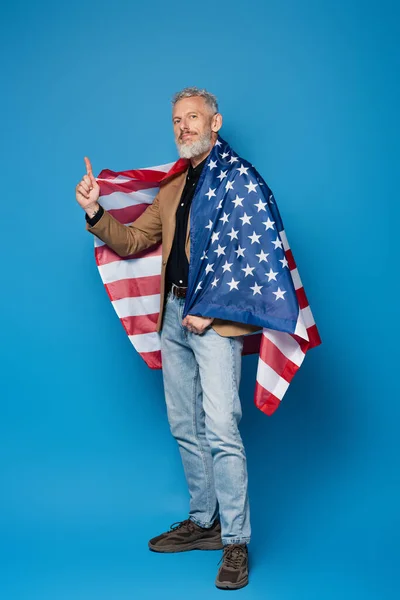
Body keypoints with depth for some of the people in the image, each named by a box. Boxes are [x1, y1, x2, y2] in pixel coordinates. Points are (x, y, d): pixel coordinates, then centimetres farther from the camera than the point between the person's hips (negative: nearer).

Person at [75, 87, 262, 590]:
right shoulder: (172, 187, 20)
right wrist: (95, 212, 2)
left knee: (220, 430, -11)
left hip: (217, 319, -8)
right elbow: (132, 242, 19)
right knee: (186, 429, 12)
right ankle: (203, 523, 25)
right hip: (174, 315, 8)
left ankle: (236, 542, 0)